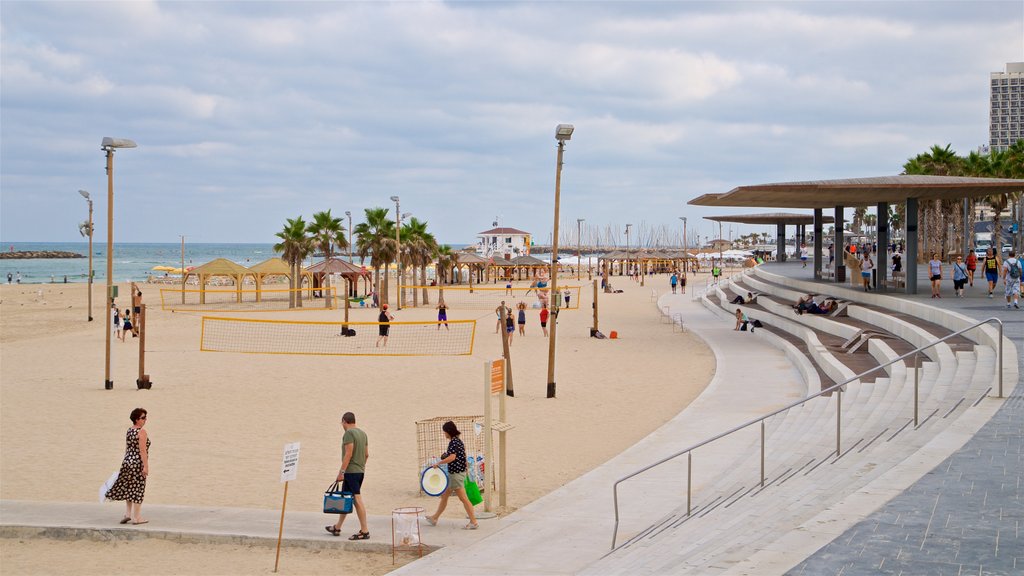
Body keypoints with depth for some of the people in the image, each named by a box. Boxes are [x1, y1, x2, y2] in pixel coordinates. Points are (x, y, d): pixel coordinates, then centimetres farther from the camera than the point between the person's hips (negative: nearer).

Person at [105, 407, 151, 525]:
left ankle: (128, 514, 18)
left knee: (129, 489, 15)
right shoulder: (142, 432, -15)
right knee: (137, 489, 0)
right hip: (138, 463, -8)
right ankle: (136, 518, 4)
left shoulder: (129, 431, 10)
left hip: (128, 461, 8)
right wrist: (145, 466, -19)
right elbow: (142, 450, -19)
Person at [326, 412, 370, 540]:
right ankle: (337, 528, 25)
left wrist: (341, 472, -17)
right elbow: (366, 454, 16)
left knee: (357, 499, -8)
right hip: (360, 471, 9)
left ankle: (364, 531, -9)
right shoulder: (363, 433, 14)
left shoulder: (348, 434, -12)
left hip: (351, 471, -9)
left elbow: (348, 454, -18)